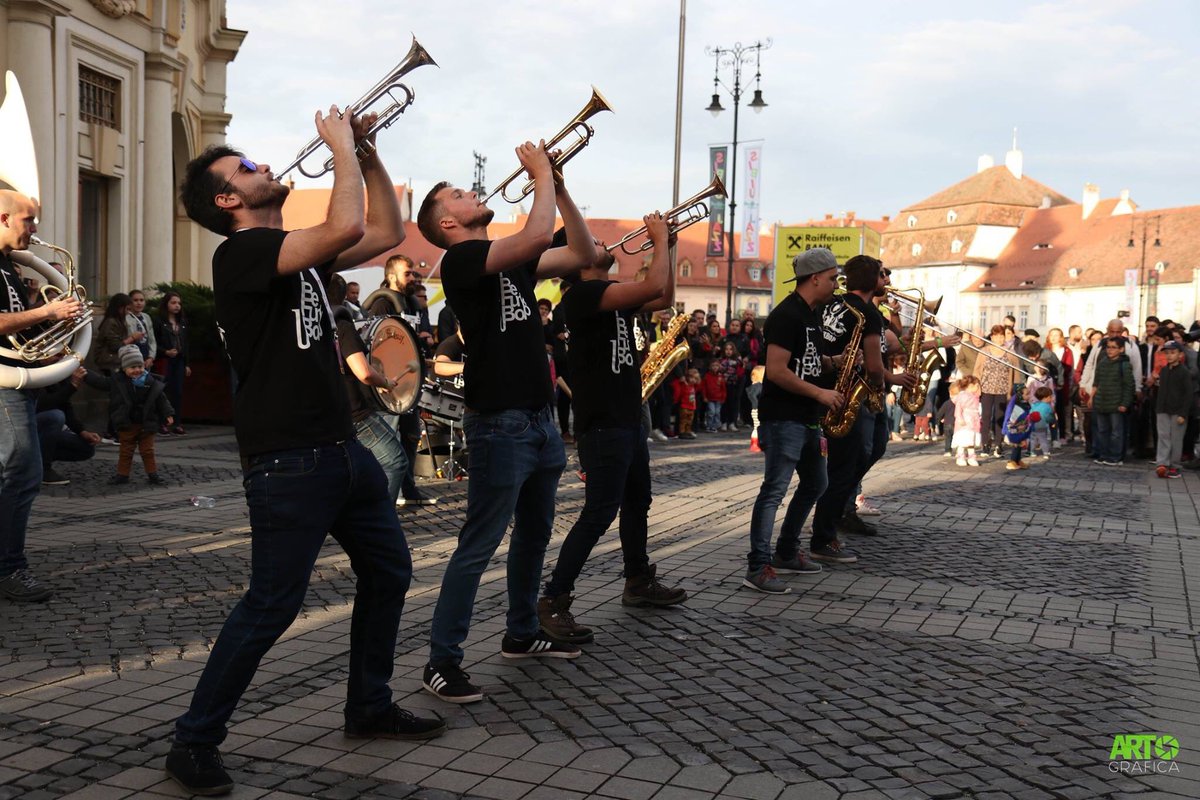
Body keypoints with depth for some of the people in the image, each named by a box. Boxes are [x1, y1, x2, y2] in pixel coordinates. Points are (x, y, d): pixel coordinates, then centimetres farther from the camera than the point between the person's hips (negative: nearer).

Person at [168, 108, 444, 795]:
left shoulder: (300, 252, 15)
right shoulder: (241, 251, -13)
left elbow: (387, 232, 19)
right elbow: (347, 228, -27)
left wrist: (366, 150, 11)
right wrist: (341, 146, -13)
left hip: (343, 448, 9)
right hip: (288, 462, -9)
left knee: (389, 572, 17)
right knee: (273, 605, -6)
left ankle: (370, 707, 33)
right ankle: (194, 743, 11)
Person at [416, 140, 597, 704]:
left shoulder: (512, 261, 14)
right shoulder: (461, 260, -12)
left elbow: (582, 253, 13)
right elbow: (537, 236, -27)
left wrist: (559, 186, 6)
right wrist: (541, 174, -12)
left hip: (539, 418, 9)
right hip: (499, 423, -9)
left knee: (534, 533, 19)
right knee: (478, 545, -6)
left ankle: (521, 633, 34)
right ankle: (442, 663, 1)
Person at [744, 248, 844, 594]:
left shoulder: (813, 314, 14)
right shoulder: (786, 315, -16)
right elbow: (776, 371, -23)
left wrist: (834, 363, 6)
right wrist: (820, 393, -17)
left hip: (808, 418, 10)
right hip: (782, 419, -10)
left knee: (814, 484, 18)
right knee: (774, 490, -11)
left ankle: (786, 555, 28)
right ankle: (757, 569, -8)